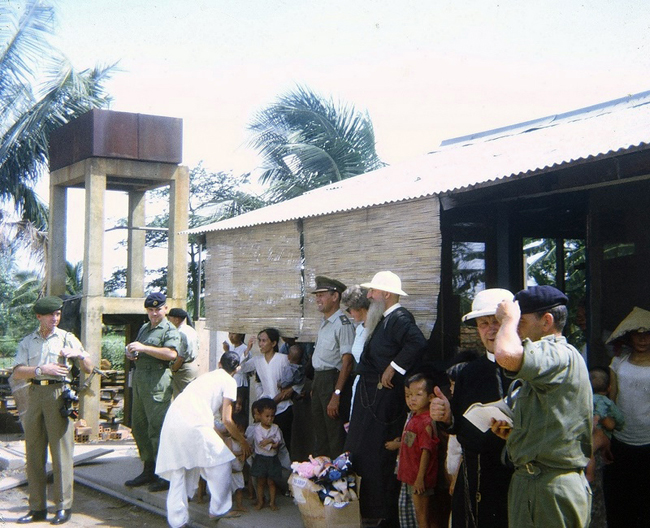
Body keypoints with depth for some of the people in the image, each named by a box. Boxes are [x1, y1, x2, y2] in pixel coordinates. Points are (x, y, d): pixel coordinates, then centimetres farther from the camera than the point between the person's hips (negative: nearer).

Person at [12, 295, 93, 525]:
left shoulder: (67, 338, 12)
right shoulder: (27, 342, 15)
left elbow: (88, 369, 11)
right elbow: (17, 372, 2)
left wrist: (79, 355, -8)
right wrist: (42, 370, -12)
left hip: (58, 393, -2)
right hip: (34, 394, 2)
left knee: (61, 451, -5)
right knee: (34, 453, 3)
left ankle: (63, 506, 0)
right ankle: (37, 508, 9)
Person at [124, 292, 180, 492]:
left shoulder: (170, 330, -5)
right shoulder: (144, 328, 21)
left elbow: (171, 354, -22)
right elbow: (137, 351, 34)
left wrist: (143, 348, -23)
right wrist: (131, 352, 10)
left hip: (157, 382, -9)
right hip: (139, 379, 9)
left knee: (157, 428, -10)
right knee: (139, 426, 12)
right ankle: (149, 471, 22)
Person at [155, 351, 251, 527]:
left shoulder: (207, 376, 31)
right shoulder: (229, 381, 10)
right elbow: (226, 420, 4)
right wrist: (243, 442, 17)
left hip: (171, 421, 7)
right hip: (193, 425, -7)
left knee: (178, 473, 15)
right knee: (221, 462, 8)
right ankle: (219, 509, 14)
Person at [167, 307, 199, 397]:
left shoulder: (180, 333, -18)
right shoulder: (192, 330, 12)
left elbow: (181, 357, -21)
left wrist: (173, 370, -10)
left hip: (184, 369, -10)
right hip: (194, 366, 10)